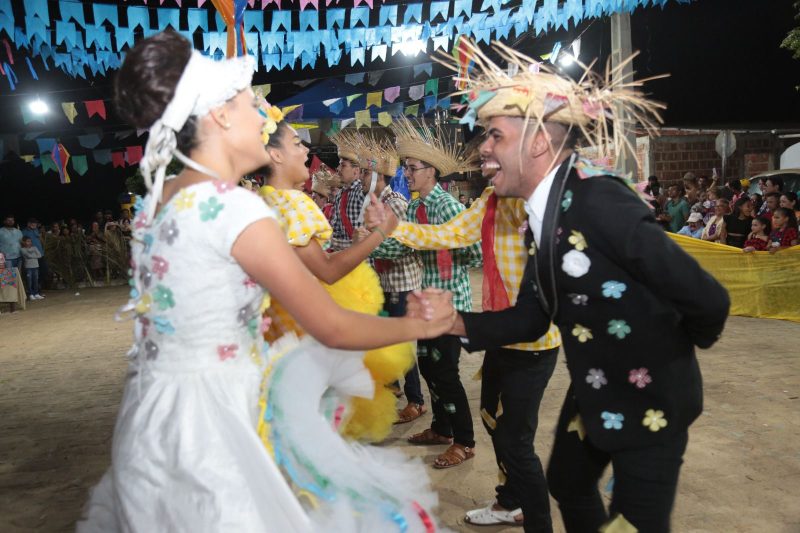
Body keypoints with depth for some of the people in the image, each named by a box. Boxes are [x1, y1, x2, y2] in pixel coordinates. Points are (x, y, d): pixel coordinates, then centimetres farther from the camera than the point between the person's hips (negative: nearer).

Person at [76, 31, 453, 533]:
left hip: (157, 415, 8)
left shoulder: (158, 200, 4)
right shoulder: (233, 206, -21)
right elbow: (333, 328, -17)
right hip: (204, 421, -8)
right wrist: (420, 324, -2)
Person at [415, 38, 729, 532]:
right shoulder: (540, 216, -1)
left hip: (649, 397, -9)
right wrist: (453, 321, -14)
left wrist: (674, 352, -5)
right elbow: (531, 316, 1)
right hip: (592, 394, 9)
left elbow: (707, 298, -27)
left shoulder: (598, 199, -29)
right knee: (567, 484, 26)